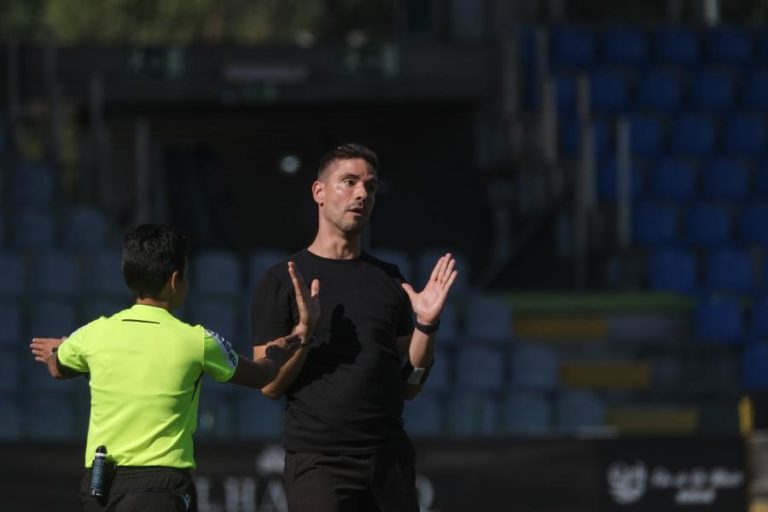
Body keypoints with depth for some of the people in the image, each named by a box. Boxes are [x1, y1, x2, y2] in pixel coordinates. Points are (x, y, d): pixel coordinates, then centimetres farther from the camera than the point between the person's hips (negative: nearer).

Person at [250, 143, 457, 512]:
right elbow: (269, 385, -3)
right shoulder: (281, 281, 2)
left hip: (389, 458, 4)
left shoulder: (388, 280, 14)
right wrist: (303, 332, -18)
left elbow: (408, 387, 13)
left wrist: (426, 325, -1)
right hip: (318, 463, -4)